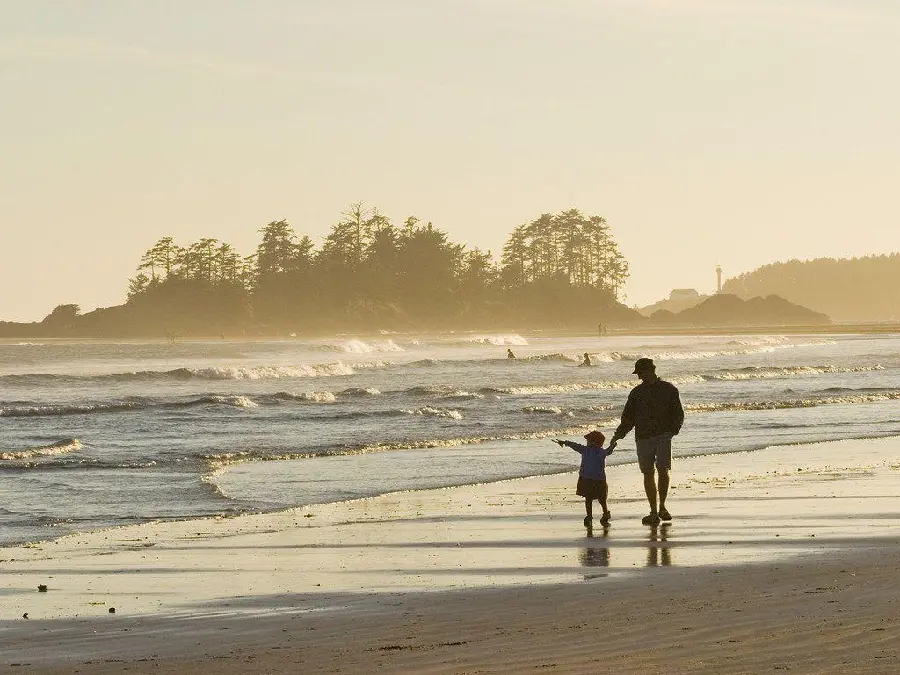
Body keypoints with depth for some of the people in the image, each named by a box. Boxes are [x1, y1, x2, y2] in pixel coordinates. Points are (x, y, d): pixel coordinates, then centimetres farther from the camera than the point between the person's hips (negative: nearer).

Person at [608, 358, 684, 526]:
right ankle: (654, 512, 4)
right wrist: (618, 435, 4)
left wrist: (674, 429, -11)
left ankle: (662, 507, 5)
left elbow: (678, 414, 7)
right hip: (643, 437, 2)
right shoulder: (637, 392, 13)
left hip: (663, 435, -2)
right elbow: (628, 417, 16)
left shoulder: (668, 389, 6)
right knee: (648, 474, -2)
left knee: (663, 470, -13)